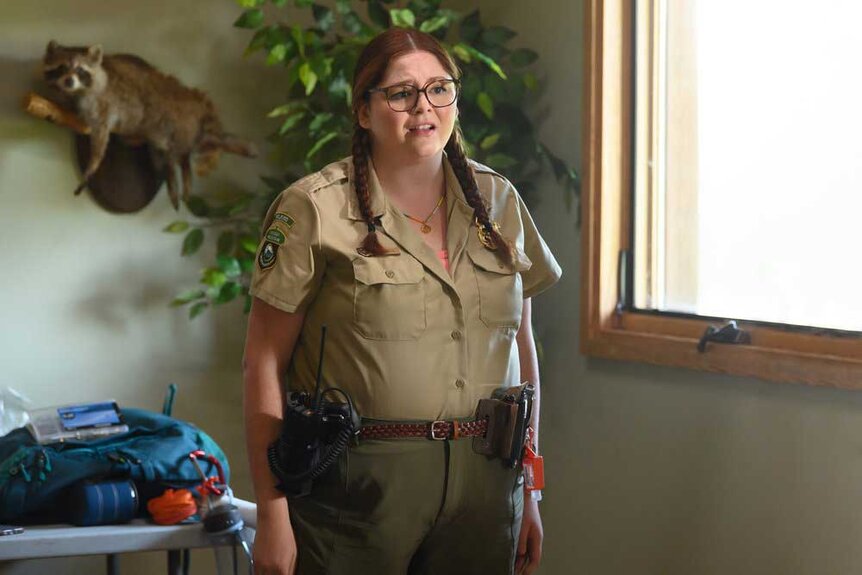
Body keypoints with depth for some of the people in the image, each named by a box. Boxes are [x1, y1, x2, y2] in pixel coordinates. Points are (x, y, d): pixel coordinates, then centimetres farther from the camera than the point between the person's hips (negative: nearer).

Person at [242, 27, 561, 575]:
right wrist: (272, 516, -11)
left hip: (483, 487, 4)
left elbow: (520, 347, 14)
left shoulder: (497, 201, 9)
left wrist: (528, 492, 12)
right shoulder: (315, 210, -5)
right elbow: (264, 366, -7)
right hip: (358, 486, -4)